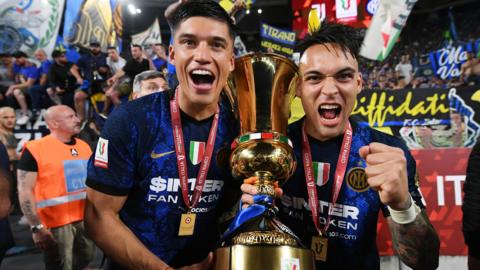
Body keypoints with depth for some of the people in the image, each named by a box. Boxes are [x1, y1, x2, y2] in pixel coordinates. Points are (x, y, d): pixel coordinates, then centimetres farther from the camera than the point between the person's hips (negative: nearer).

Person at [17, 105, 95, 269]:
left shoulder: (84, 146, 9)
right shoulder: (35, 149, -11)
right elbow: (25, 191, -13)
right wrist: (36, 227, -18)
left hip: (86, 219, 6)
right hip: (55, 223, -6)